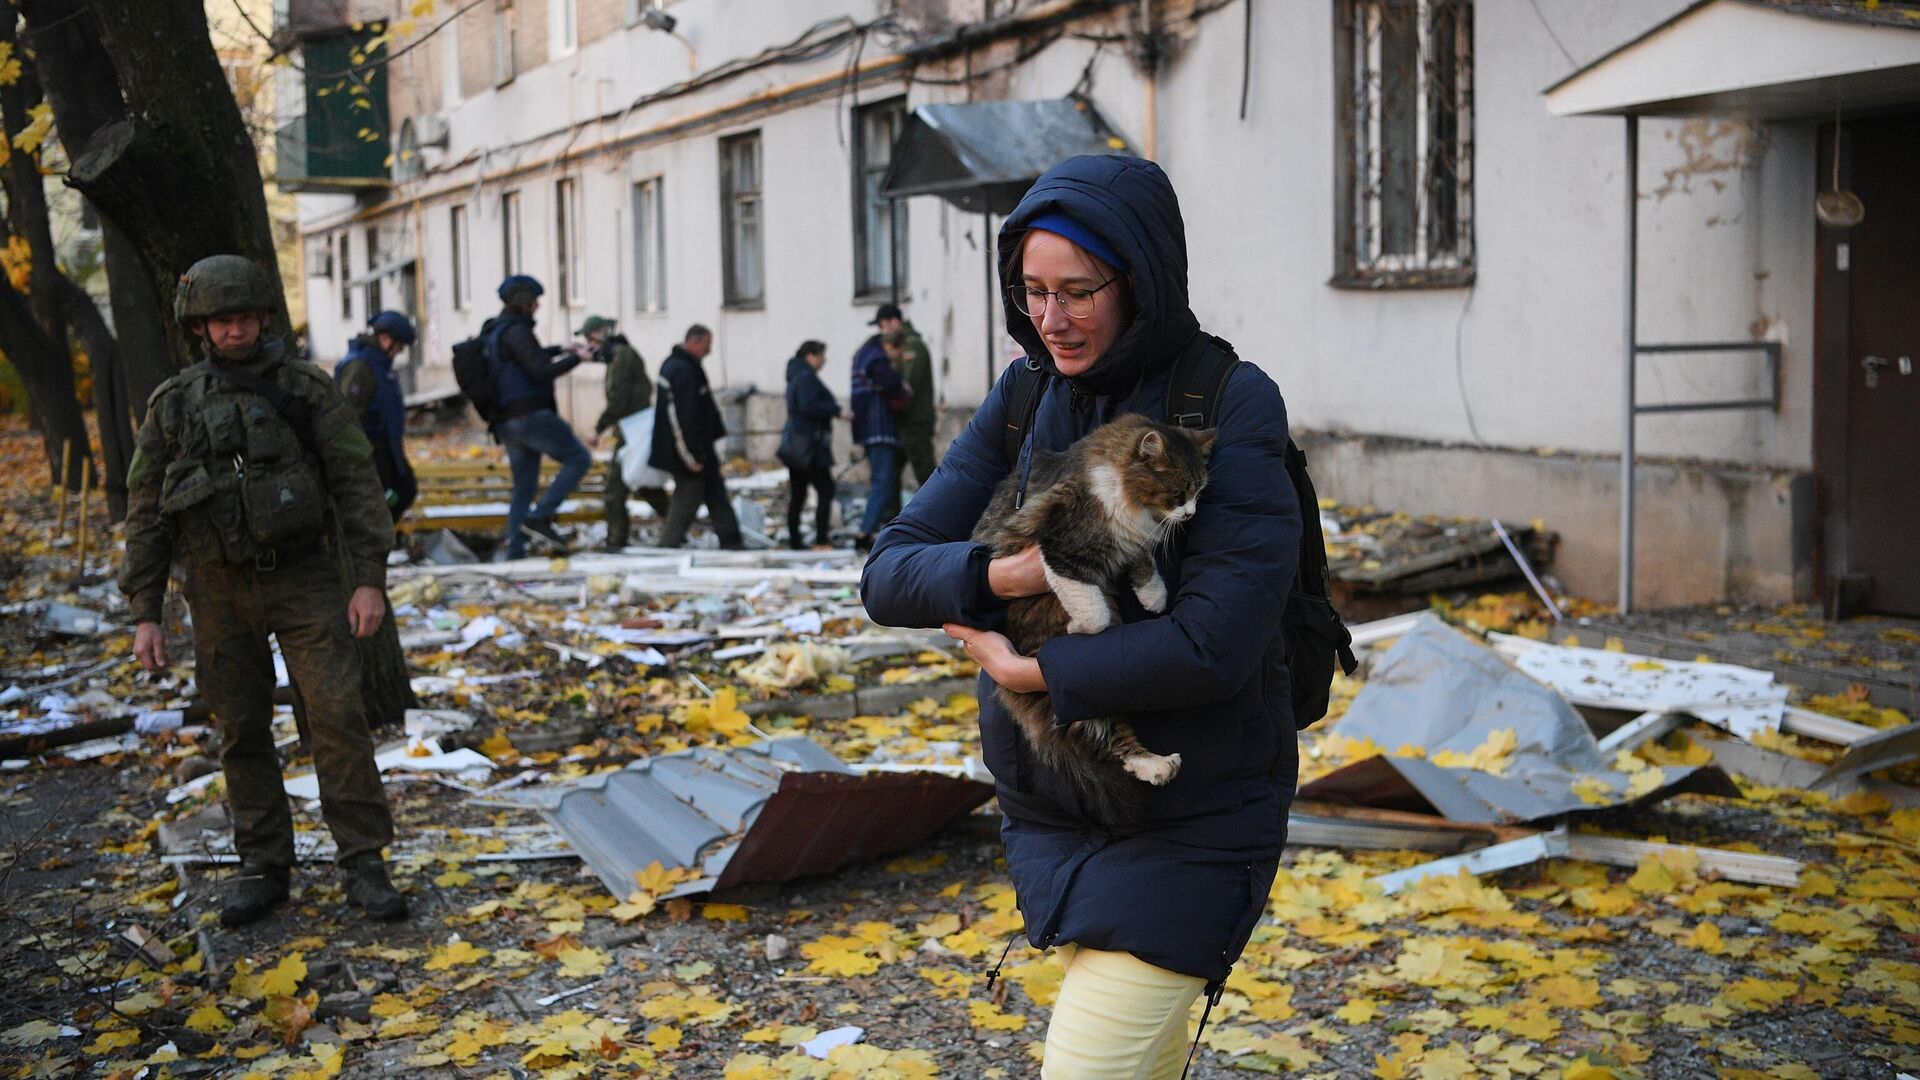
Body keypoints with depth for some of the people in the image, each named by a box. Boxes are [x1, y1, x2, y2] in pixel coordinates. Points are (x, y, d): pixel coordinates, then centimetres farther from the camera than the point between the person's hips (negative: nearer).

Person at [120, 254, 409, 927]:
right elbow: (147, 513, 6)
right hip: (221, 590, 2)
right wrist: (144, 614, 1)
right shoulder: (173, 406, 4)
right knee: (242, 730, 7)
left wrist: (370, 580, -13)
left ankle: (363, 866, -3)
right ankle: (263, 869, 19)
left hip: (304, 577, -2)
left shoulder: (307, 390, -1)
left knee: (337, 715, -10)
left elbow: (357, 485, -4)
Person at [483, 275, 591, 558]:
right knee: (579, 459, -1)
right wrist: (576, 358, -6)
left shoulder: (492, 333, 17)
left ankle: (514, 551, 10)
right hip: (531, 416, -9)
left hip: (507, 423, 9)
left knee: (523, 488, 13)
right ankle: (540, 518, -10)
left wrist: (558, 349, 34)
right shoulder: (515, 330, -12)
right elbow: (542, 372, -18)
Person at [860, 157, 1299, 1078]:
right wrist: (995, 575, -24)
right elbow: (888, 574, -3)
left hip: (1187, 822, -6)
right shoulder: (1023, 401, 1)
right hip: (1049, 805, 6)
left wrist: (1028, 670, -17)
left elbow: (1214, 644, -23)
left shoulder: (1232, 407, -15)